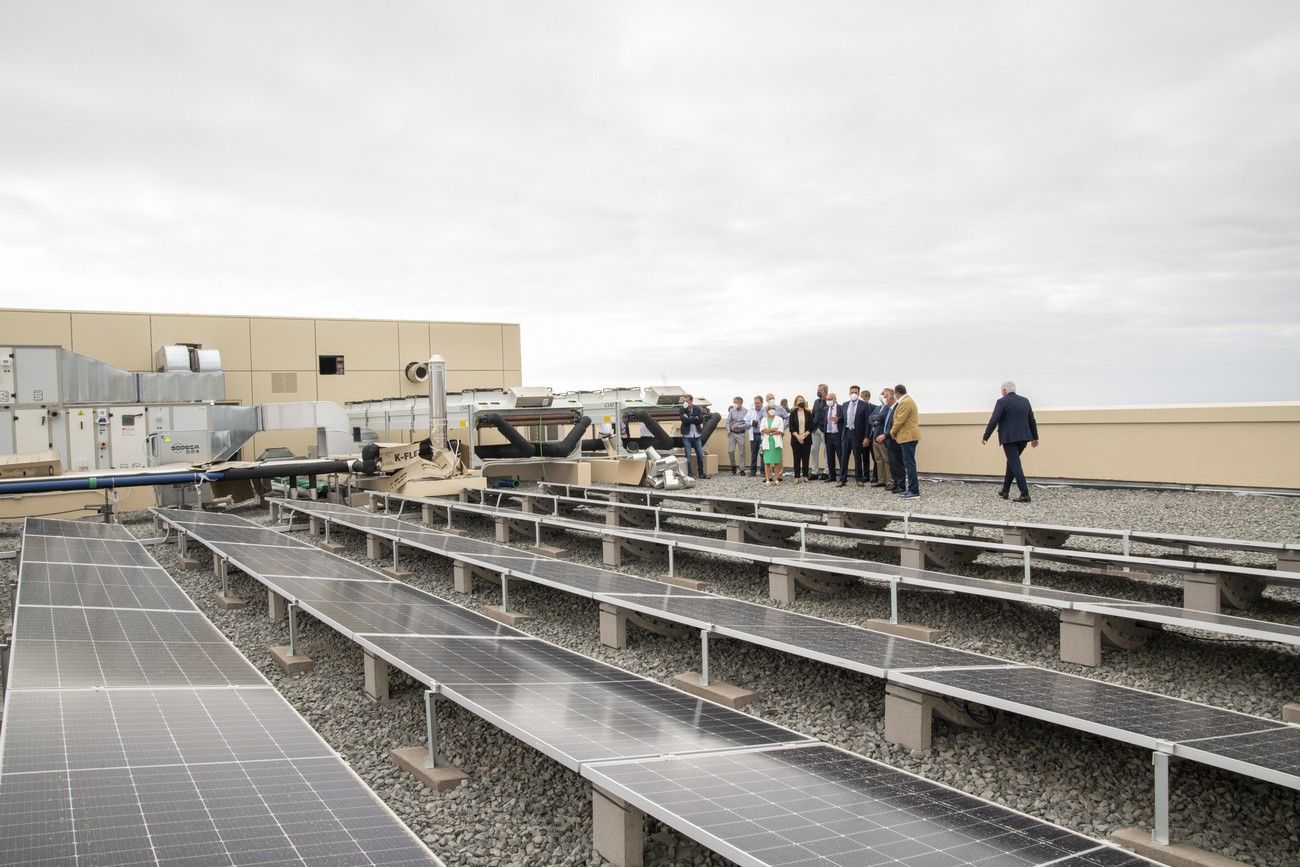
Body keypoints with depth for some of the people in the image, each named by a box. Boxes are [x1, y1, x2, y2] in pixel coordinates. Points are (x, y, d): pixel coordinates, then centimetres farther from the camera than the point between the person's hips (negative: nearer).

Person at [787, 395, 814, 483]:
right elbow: (791, 427, -1)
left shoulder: (808, 413, 5)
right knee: (797, 458, 0)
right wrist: (798, 437, -12)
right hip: (795, 439, 0)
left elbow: (811, 427, 1)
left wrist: (804, 435, -12)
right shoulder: (793, 413, 4)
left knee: (805, 458, 1)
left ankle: (805, 476, 7)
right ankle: (797, 477, 2)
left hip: (806, 439, 0)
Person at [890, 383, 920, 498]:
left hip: (908, 436, -11)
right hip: (908, 436, 11)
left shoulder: (906, 402, -15)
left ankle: (914, 491, -11)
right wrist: (894, 432, 15)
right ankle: (912, 489, 18)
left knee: (909, 463, -10)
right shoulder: (907, 401, 18)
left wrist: (892, 432, -3)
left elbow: (900, 420, -17)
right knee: (908, 463, 13)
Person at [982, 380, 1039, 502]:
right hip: (1023, 438, 7)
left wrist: (985, 437, -6)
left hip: (1009, 438, -7)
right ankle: (1005, 490, 25)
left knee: (1015, 465, -6)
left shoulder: (1002, 402, -8)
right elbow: (1032, 421, 15)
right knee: (1012, 462, 19)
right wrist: (1035, 437, 23)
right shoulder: (1025, 401, 11)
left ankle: (1025, 494, -12)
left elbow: (993, 421, -13)